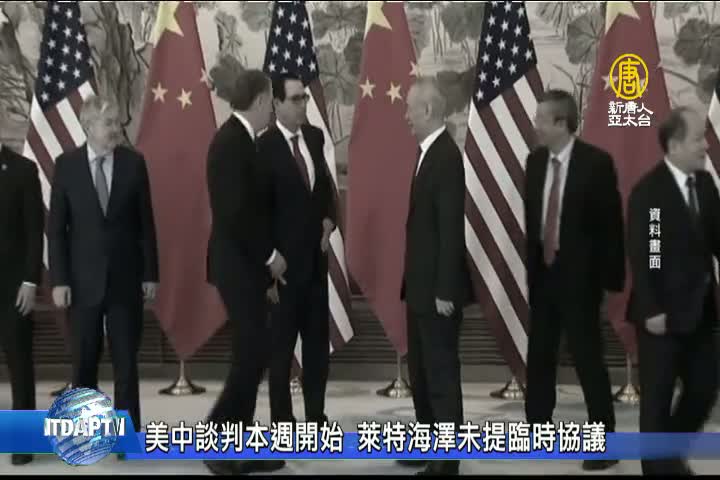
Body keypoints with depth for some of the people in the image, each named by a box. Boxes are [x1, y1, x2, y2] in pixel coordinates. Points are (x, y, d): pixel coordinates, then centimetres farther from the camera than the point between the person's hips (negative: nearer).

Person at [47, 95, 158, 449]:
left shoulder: (134, 162, -1)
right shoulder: (66, 165, -3)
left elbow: (146, 223, 2)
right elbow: (56, 228, -1)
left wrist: (150, 274, -1)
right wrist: (58, 280, -7)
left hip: (126, 276, 0)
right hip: (83, 278, 0)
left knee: (126, 359, 4)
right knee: (84, 360, 8)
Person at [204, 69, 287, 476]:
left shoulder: (241, 140, 13)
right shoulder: (231, 142, -17)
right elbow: (235, 211, -23)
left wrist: (267, 256, 13)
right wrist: (270, 255, -15)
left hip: (248, 264, 10)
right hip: (238, 265, -10)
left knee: (251, 354, 11)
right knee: (255, 353, -10)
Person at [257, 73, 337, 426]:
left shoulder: (315, 137, 5)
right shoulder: (265, 147, -15)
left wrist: (329, 220, 1)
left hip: (315, 255, 7)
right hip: (284, 259, -6)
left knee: (318, 339, 12)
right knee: (282, 342, 3)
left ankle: (316, 415, 22)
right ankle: (282, 419, 13)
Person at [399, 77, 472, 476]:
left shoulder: (446, 156, -18)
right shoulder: (427, 153, 10)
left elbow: (452, 228, -21)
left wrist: (444, 290, -21)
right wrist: (415, 282, 16)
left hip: (437, 288, -10)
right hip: (420, 284, 10)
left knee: (441, 372, -1)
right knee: (419, 369, 18)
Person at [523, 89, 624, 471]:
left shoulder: (596, 162, -13)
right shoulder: (536, 161, 4)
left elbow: (611, 223, -10)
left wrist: (610, 277, -11)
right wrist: (532, 263, 9)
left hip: (579, 275, -6)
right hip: (543, 272, 6)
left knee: (587, 358, -1)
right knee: (539, 357, 13)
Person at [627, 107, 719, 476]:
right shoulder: (648, 191, -15)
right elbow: (640, 256, -16)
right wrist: (651, 310, -18)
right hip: (663, 311, -7)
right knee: (657, 397, 5)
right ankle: (659, 465, 20)